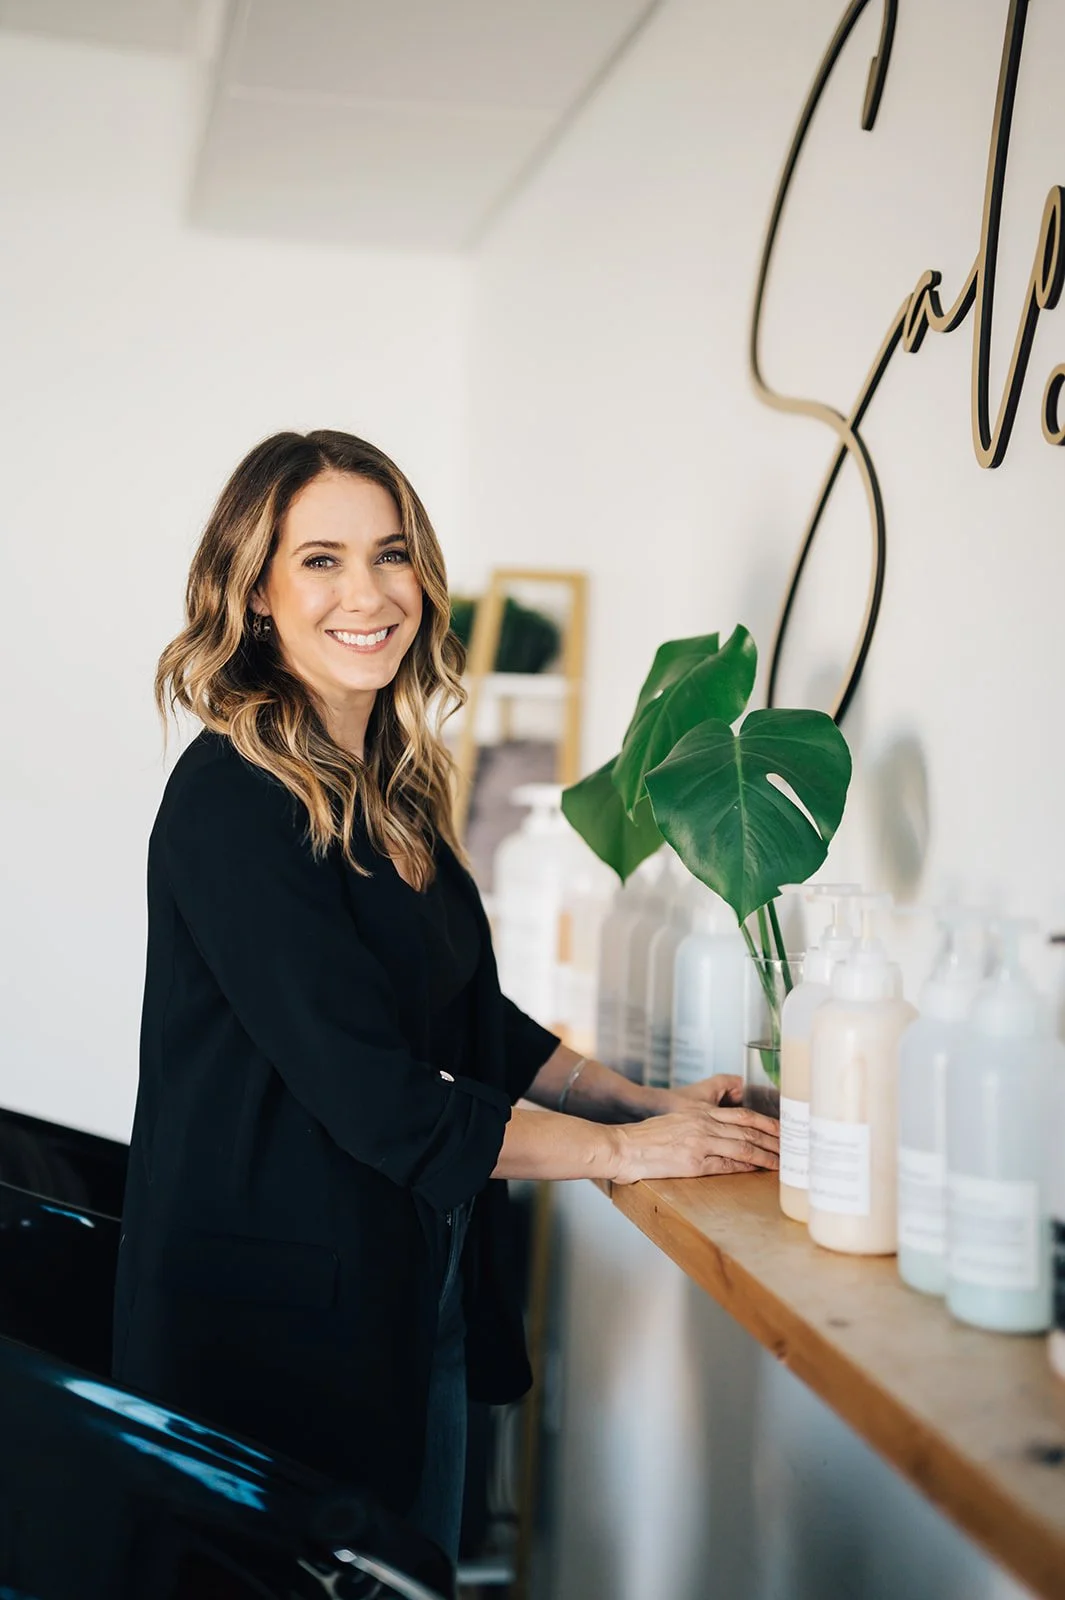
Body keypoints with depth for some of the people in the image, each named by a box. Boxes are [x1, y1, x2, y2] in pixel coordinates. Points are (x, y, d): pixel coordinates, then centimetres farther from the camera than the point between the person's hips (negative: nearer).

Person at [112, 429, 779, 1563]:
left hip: (413, 1287, 9)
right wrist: (625, 1148, -14)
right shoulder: (233, 802, -20)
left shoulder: (387, 787, 7)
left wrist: (645, 1099, 2)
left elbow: (473, 1021, 14)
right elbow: (372, 1095, -22)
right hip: (272, 1310, -8)